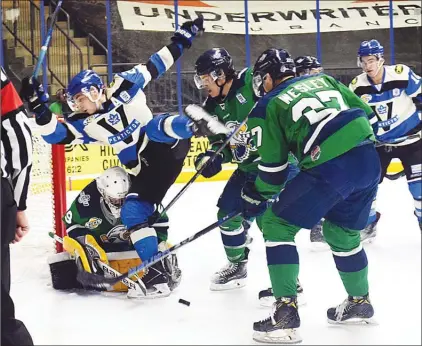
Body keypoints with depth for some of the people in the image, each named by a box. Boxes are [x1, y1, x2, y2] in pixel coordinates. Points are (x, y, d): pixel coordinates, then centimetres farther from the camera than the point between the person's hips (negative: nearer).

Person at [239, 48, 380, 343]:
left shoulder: (269, 105, 9)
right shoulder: (323, 79, 24)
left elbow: (273, 166, 9)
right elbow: (366, 113, 23)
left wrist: (257, 198, 25)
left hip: (330, 169, -6)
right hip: (369, 159, 7)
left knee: (277, 225, 8)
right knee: (342, 233, 28)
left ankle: (286, 313, 1)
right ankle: (360, 303, 41)